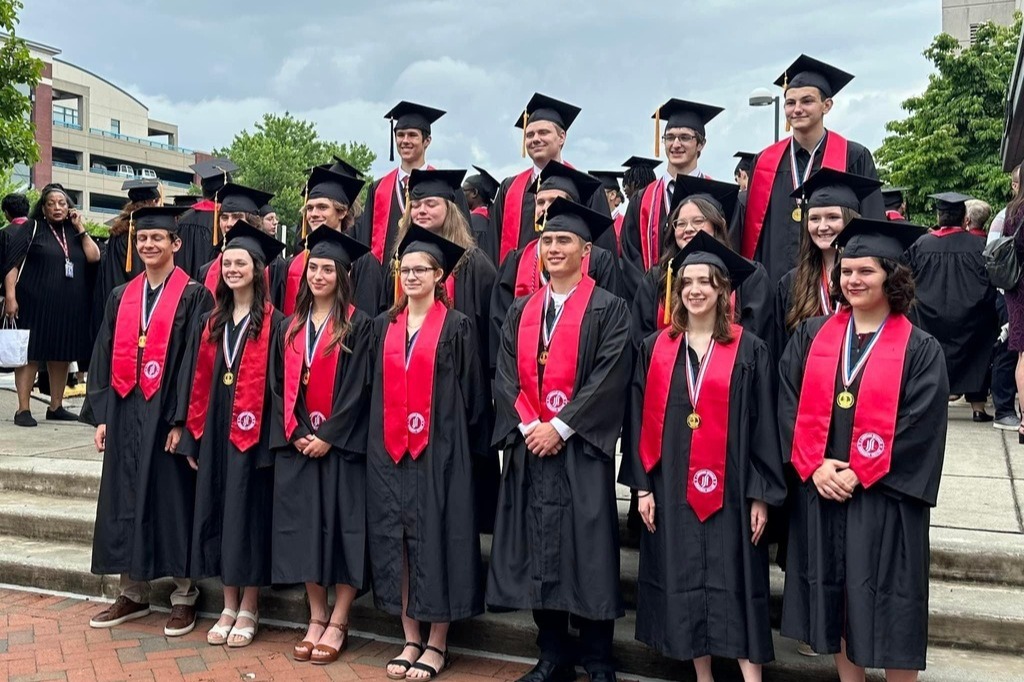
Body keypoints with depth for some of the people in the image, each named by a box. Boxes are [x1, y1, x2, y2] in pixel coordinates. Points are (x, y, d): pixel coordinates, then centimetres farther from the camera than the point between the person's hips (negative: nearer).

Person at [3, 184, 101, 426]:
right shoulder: (32, 228, 2)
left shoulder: (74, 232, 14)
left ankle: (56, 406, 17)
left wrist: (81, 228, -1)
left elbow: (94, 257, 0)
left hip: (69, 306, 4)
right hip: (36, 303, -4)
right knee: (30, 354, -3)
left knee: (62, 356, 8)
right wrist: (10, 296, -15)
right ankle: (23, 409, -1)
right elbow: (12, 263, -5)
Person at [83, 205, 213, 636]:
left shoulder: (194, 296, -4)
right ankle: (133, 593, 23)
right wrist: (101, 415, 4)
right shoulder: (121, 296, 12)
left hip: (168, 413, -5)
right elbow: (105, 356, 11)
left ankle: (184, 597, 13)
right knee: (126, 500, 10)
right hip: (125, 412, 5)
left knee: (173, 499, 1)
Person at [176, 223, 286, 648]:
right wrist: (191, 436, 5)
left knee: (248, 511, 1)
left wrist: (274, 438, -14)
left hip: (253, 432, -5)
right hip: (214, 430, 5)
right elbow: (194, 380, 10)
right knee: (218, 511, 9)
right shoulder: (209, 323, 11)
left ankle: (249, 609, 15)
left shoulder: (274, 324, -4)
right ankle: (229, 606, 21)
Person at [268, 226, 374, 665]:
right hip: (297, 443, 5)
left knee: (341, 526, -2)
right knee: (305, 528, 6)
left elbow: (357, 387, -10)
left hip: (340, 444, -4)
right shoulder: (291, 327, 12)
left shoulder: (358, 325, -4)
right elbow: (279, 385, 9)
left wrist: (329, 435, -15)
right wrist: (294, 432, -4)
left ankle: (338, 624, 8)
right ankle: (316, 619, 18)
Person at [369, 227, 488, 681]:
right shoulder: (384, 325, 11)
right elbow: (374, 387, 14)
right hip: (389, 451, 4)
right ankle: (410, 640, 19)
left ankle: (437, 644, 13)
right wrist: (380, 441, 8)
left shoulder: (457, 327, -1)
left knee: (436, 540, 0)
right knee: (395, 541, 6)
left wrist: (467, 450, -5)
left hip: (438, 452, -4)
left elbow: (472, 393, -2)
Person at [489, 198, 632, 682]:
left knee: (589, 553, 0)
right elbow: (505, 377, 6)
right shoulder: (521, 312, 13)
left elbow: (609, 378, -11)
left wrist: (560, 427, -15)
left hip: (581, 450, -4)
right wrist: (529, 426, -9)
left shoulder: (608, 309, 0)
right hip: (528, 448, 5)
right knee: (536, 553, 7)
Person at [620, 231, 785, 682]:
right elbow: (642, 421, 5)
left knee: (734, 583, 0)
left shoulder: (749, 351, -1)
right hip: (672, 488, 3)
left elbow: (763, 425, -3)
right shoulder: (655, 348, 5)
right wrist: (642, 485, 0)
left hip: (729, 488, -2)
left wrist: (761, 494, -7)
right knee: (684, 582, 9)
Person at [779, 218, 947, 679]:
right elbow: (790, 405, 0)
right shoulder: (811, 336, 6)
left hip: (884, 498, -3)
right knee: (834, 597, 12)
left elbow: (919, 426, -10)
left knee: (886, 603, 4)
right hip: (820, 491, 3)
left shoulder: (919, 349, -3)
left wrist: (859, 475, -15)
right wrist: (814, 466, -12)